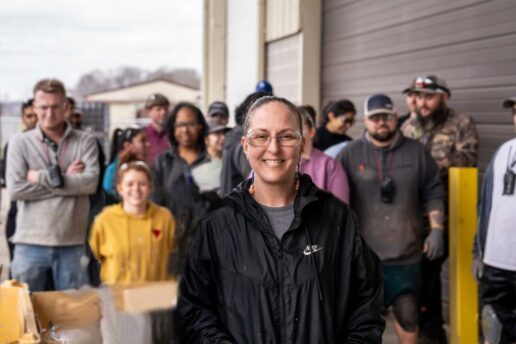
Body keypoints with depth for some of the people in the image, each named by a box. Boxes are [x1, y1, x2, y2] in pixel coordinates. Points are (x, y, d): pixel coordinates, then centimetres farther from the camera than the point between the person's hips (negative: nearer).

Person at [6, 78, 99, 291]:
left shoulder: (85, 142, 3)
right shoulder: (20, 142, 3)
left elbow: (90, 183, -12)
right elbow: (15, 190, -9)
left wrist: (42, 178, -10)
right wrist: (64, 178, -9)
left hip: (72, 243, 0)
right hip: (30, 243, 0)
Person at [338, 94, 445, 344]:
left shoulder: (416, 152, 3)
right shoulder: (350, 154, -1)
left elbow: (433, 194, 7)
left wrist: (436, 230, -1)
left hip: (406, 254, 1)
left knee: (408, 314, 10)